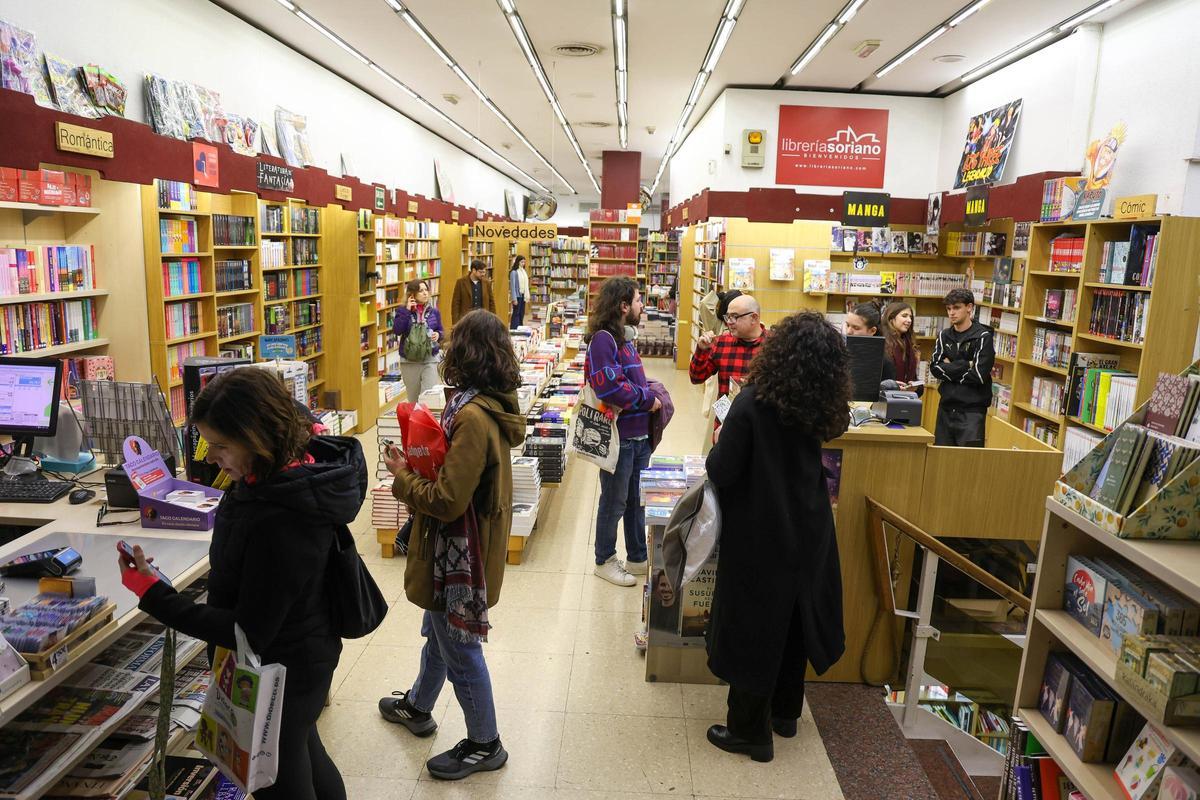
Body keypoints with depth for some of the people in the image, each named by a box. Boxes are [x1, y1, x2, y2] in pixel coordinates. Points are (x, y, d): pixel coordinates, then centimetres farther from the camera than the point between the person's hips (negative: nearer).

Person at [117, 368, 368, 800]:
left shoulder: (280, 523, -36)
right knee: (306, 754, 31)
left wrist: (152, 594, -27)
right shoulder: (306, 461, -11)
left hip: (278, 671, -9)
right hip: (303, 652, 9)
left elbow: (249, 633, -28)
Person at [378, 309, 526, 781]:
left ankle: (485, 745, 28)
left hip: (460, 551, -10)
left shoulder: (473, 417, -29)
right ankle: (417, 707, 51)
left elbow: (446, 500, -28)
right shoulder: (492, 406, 1)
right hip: (463, 545, 10)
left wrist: (401, 478, -13)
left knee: (459, 648, 9)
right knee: (439, 630, 28)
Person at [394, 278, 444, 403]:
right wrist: (407, 310, -19)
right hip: (409, 360, 0)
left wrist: (438, 334, -13)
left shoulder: (434, 312, 2)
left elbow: (441, 331, 10)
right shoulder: (403, 311, -3)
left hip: (430, 359, 0)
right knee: (413, 397, 13)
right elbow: (397, 330, -18)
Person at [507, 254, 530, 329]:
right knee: (516, 313, -3)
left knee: (522, 314, 10)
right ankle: (513, 330, 2)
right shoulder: (514, 272, -10)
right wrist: (514, 298, -15)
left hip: (523, 295, 7)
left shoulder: (524, 272, 11)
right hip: (517, 295, -7)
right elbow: (512, 286, -12)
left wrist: (527, 296, 11)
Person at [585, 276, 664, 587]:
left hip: (640, 434, 9)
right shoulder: (602, 339, -17)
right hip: (618, 436, -9)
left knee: (637, 500, 19)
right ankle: (605, 561, 25)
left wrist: (650, 394, 2)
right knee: (614, 503, 7)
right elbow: (609, 388, -27)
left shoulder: (624, 337, 13)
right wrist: (647, 400, -15)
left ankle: (637, 558, 33)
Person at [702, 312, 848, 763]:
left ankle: (750, 731, 24)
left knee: (752, 626, 10)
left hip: (760, 532, -5)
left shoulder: (752, 403, -23)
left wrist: (719, 449, 0)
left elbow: (721, 472, -20)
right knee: (794, 618, 22)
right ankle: (785, 711, 40)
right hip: (807, 529, 6)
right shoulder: (821, 408, -6)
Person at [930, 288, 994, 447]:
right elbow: (934, 368, -3)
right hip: (946, 407, 5)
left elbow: (978, 375, -14)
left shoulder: (983, 337, -5)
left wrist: (949, 369, -4)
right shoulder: (944, 336, 10)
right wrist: (965, 365, -12)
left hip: (972, 410, -5)